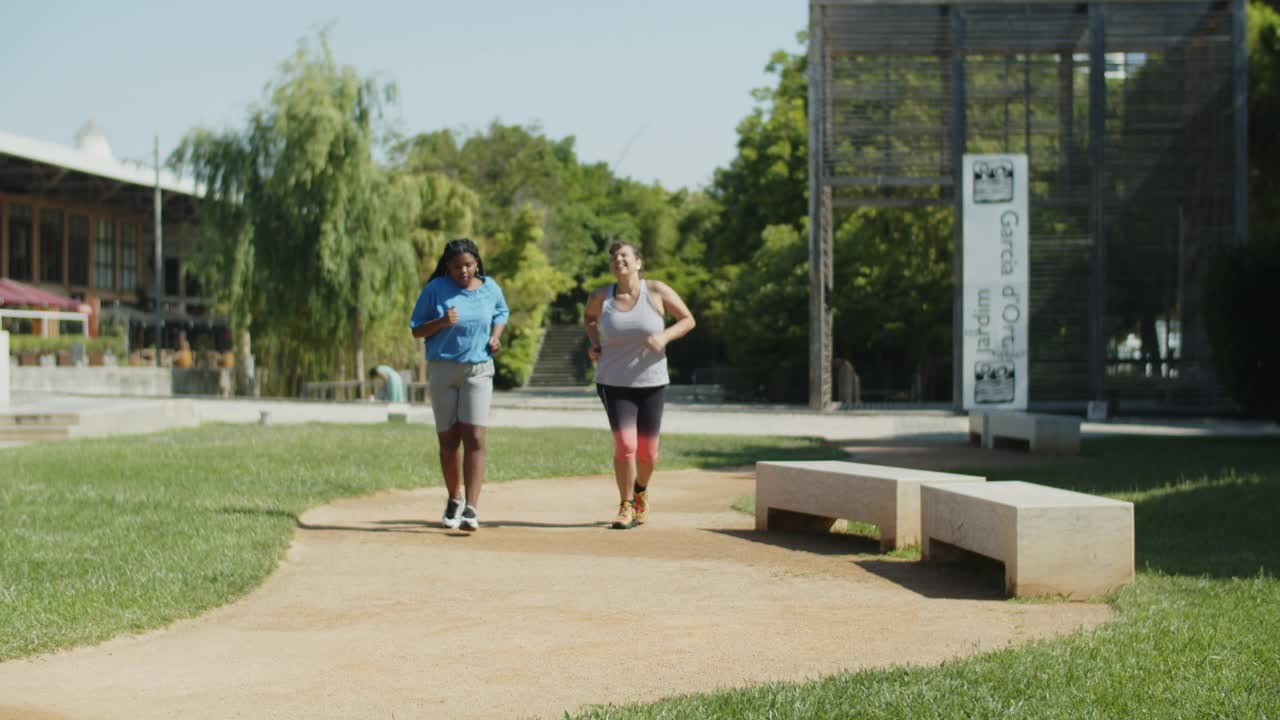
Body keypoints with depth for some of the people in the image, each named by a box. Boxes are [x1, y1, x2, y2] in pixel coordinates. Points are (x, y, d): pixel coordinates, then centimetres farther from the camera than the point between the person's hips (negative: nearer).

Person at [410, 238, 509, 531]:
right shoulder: (435, 289, -3)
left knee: (474, 438, -13)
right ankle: (454, 500, 27)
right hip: (442, 370, 0)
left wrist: (496, 335, 3)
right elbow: (416, 330, 0)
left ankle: (471, 509, -17)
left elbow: (501, 313, 24)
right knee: (448, 439, 6)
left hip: (478, 370, 0)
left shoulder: (490, 288, 4)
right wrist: (441, 322, -19)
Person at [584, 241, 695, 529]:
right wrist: (594, 344, 3)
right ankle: (626, 506, 3)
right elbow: (589, 316, 20)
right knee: (625, 445, -16)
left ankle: (641, 491, 38)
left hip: (651, 383, 1)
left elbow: (688, 320, 0)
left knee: (647, 451, 5)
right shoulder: (601, 296, -3)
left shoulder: (657, 291, -7)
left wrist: (664, 337, -17)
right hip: (614, 383, -1)